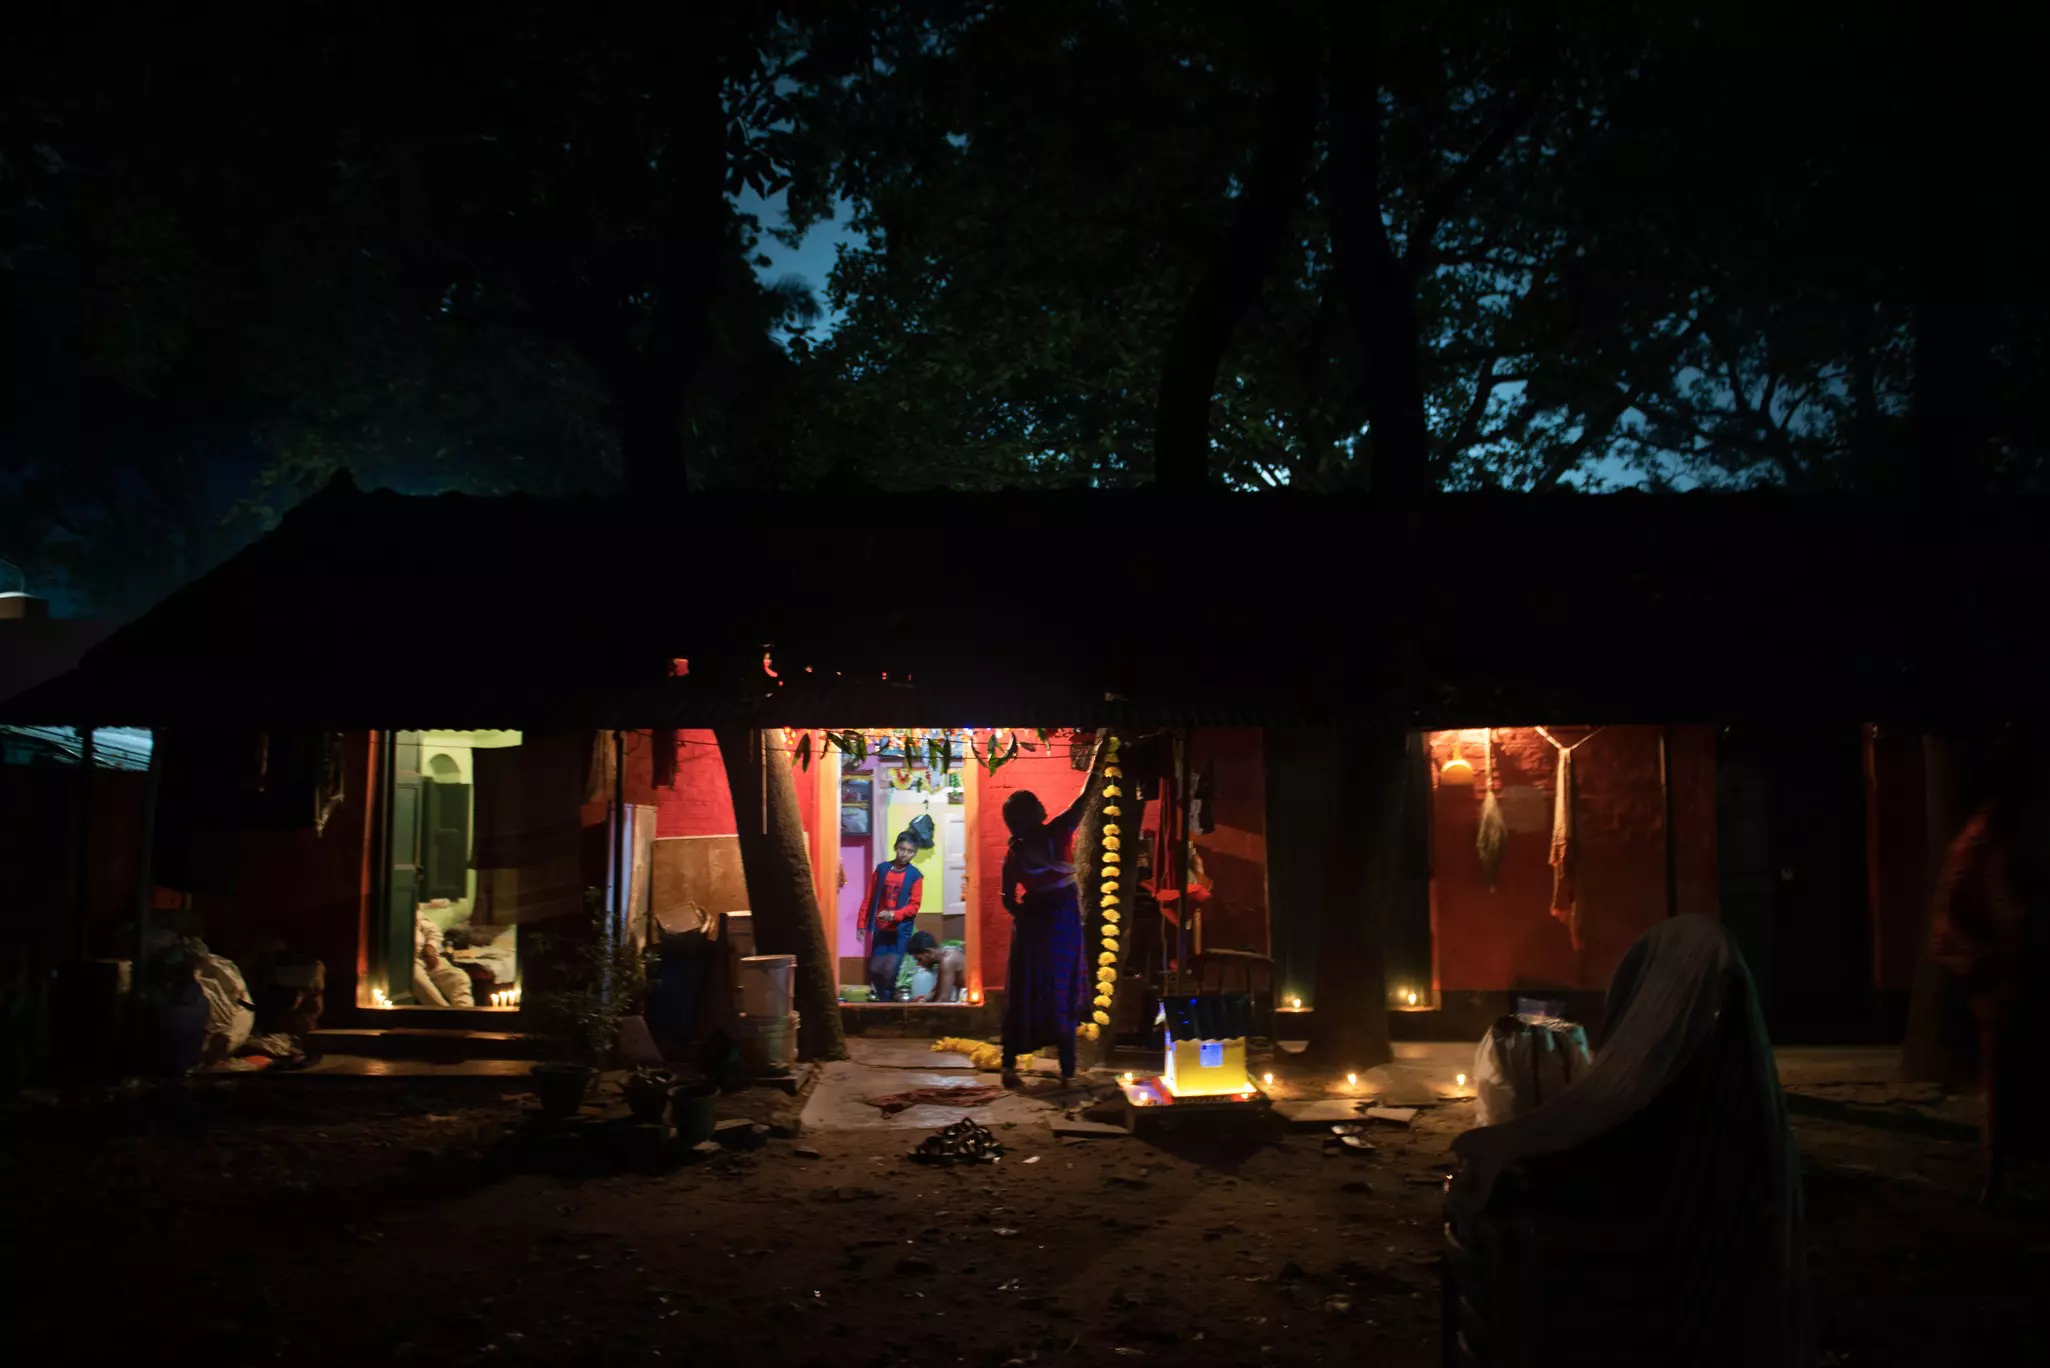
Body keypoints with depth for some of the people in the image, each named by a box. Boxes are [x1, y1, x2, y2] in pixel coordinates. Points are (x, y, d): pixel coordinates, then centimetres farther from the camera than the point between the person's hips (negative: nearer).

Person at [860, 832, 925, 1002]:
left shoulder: (915, 876, -4)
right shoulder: (882, 869, 2)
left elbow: (914, 906, -8)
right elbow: (869, 898, 7)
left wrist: (893, 914, -23)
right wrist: (862, 924, 6)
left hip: (901, 931, -2)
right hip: (880, 929, 2)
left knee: (895, 969, -5)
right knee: (875, 968, 2)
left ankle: (891, 1001, 6)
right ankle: (881, 1000, 16)